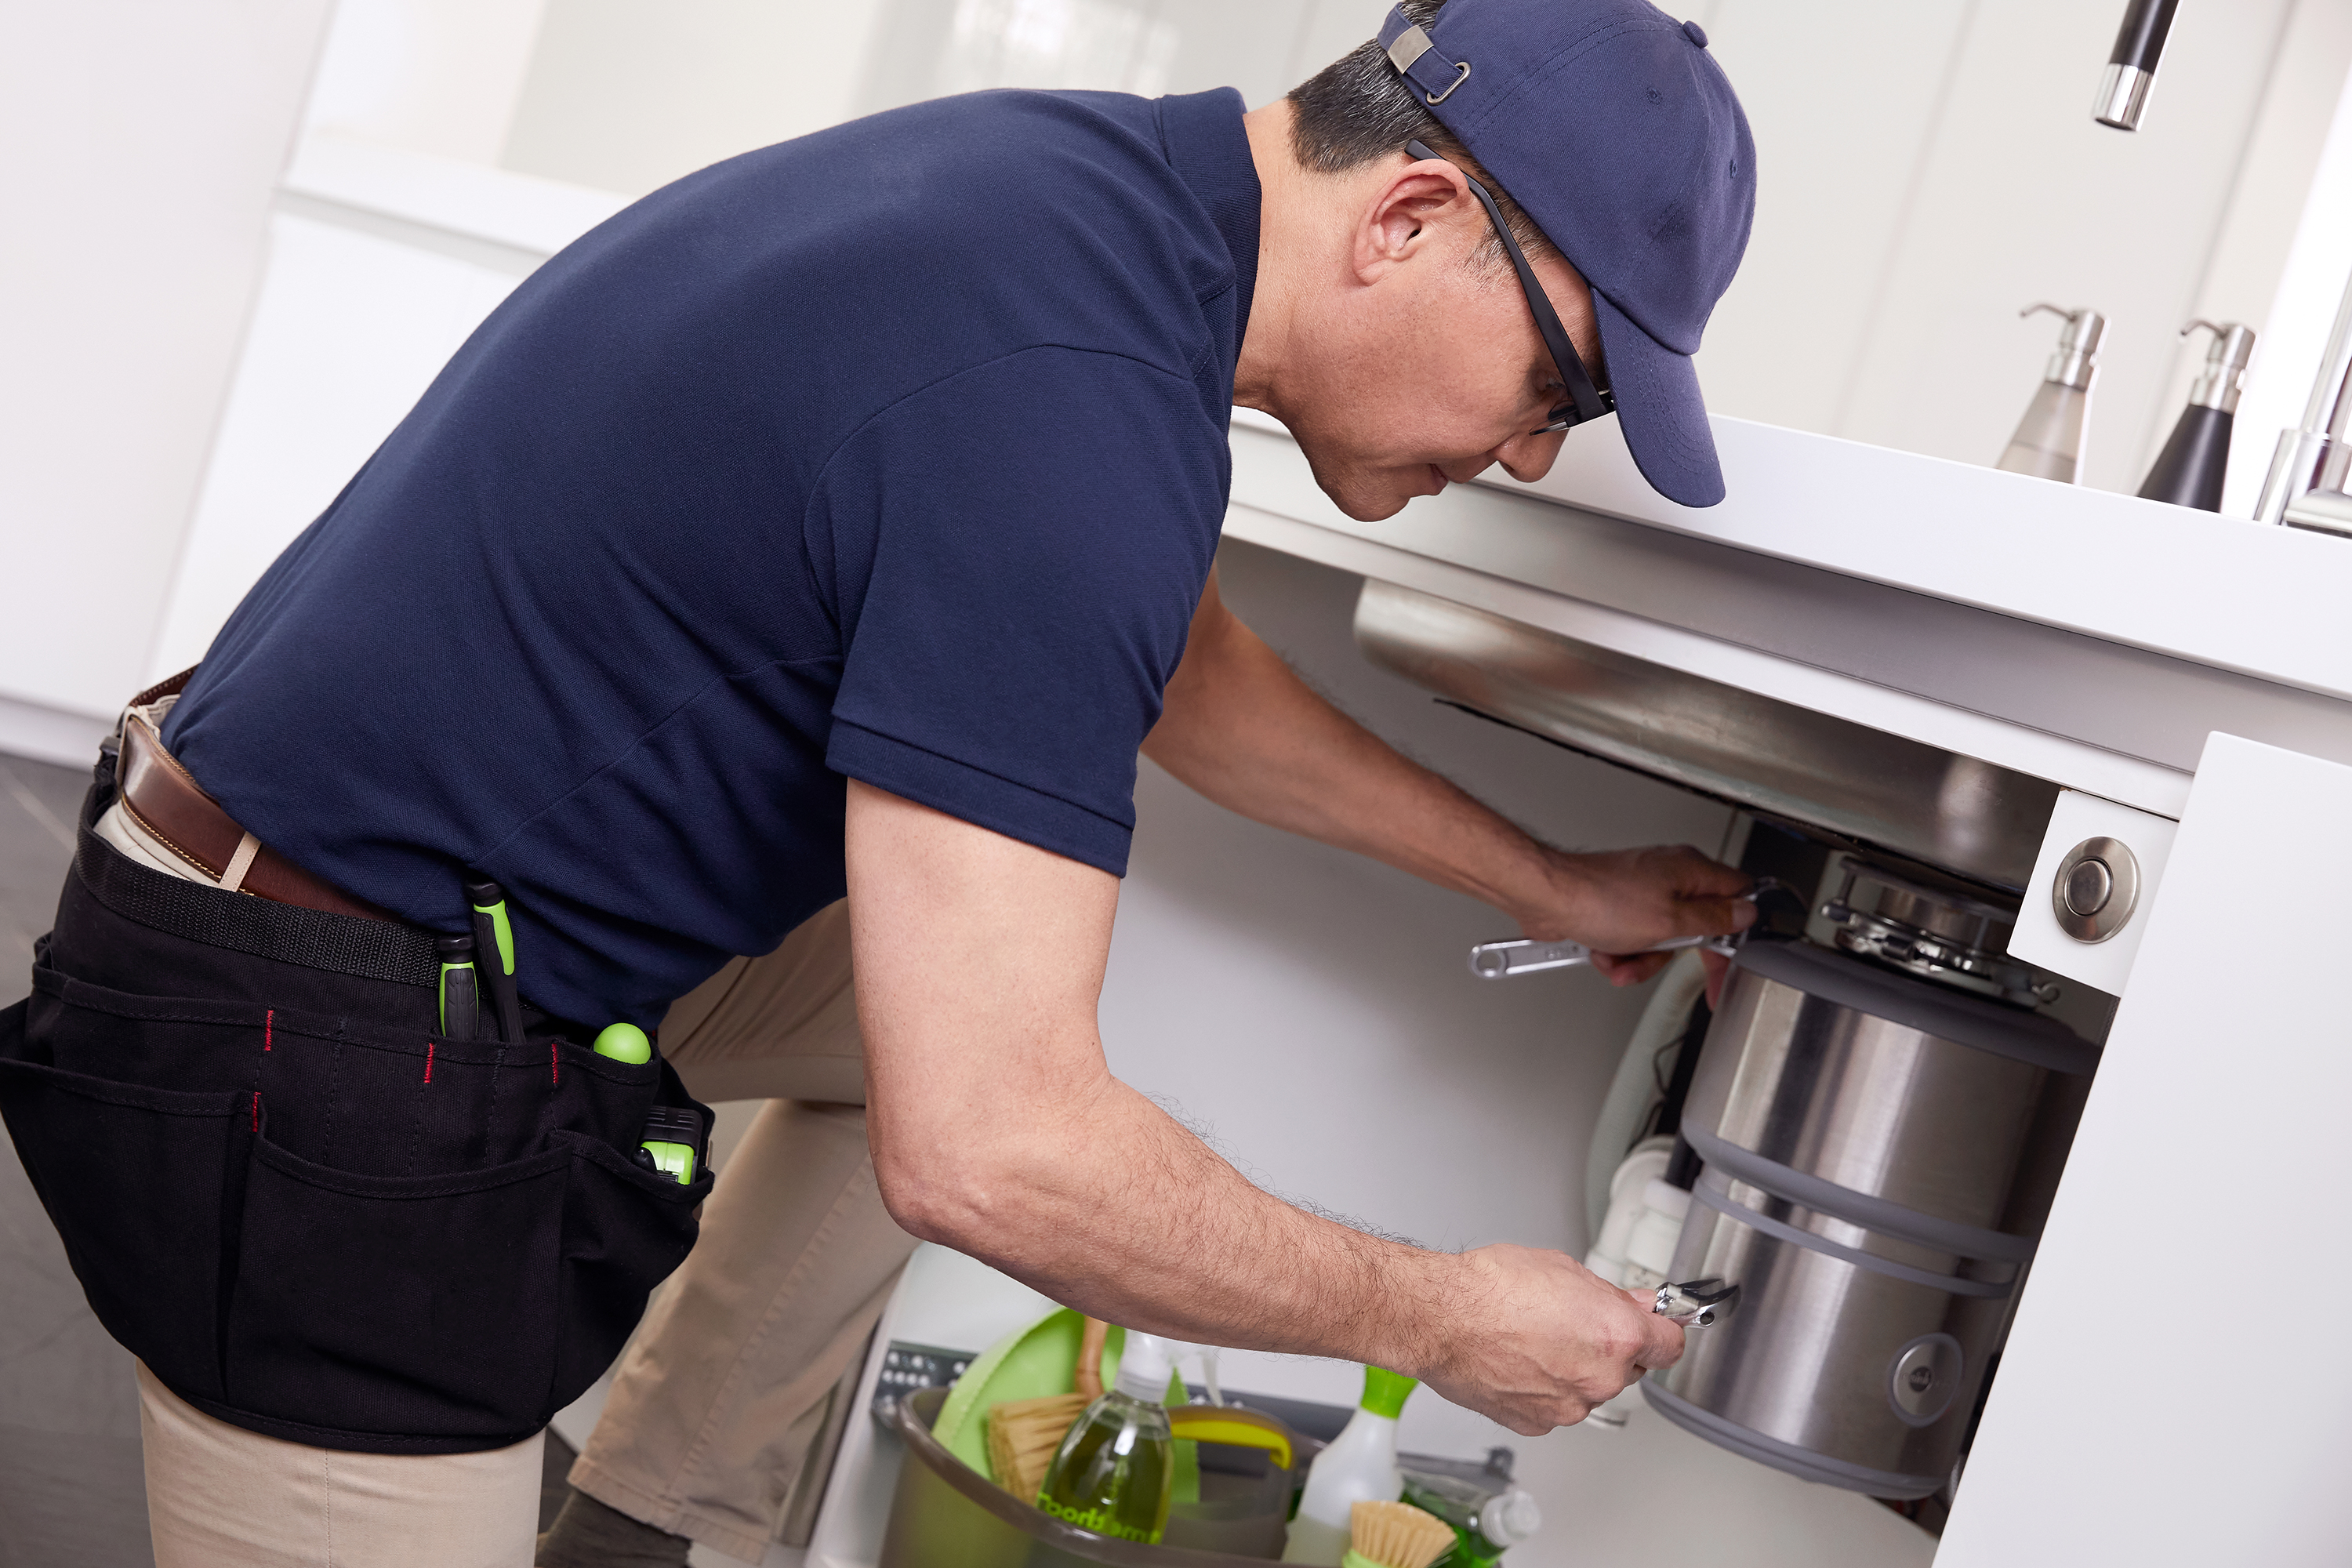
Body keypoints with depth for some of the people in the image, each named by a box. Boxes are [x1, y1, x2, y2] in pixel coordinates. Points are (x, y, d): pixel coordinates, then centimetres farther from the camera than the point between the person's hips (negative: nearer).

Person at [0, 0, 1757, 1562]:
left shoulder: (1084, 187, 1)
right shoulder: (1078, 389, -29)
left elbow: (1182, 669, 20)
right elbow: (985, 1152, -30)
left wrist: (1545, 881, 24)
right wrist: (1435, 1319, -15)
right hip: (336, 1088, -9)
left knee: (979, 970, 16)